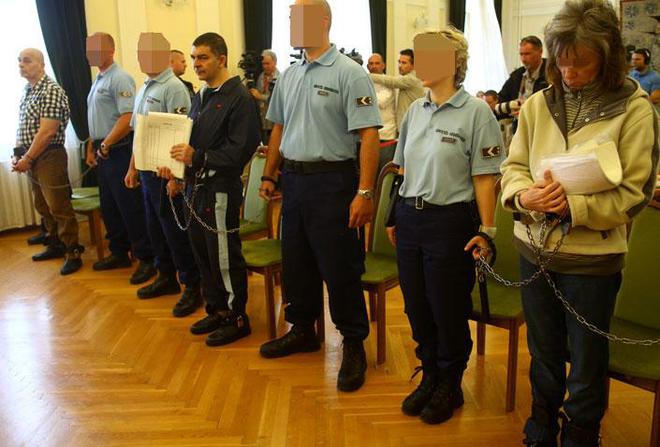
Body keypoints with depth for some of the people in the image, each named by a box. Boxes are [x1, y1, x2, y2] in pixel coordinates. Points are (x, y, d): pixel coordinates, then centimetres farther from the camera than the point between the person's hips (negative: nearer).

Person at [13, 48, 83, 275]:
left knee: (59, 208, -5)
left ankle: (73, 254, 2)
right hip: (31, 157, 9)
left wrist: (27, 159, -15)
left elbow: (47, 132, -19)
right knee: (43, 207, 17)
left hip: (49, 157, -9)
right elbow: (23, 128, 18)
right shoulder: (27, 91, 14)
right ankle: (55, 245, 30)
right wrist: (17, 155, 7)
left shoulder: (51, 91, -14)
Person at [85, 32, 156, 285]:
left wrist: (106, 145, -16)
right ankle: (119, 253, 27)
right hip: (102, 154, 9)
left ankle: (146, 258, 4)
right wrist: (91, 148, 16)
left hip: (118, 152, -9)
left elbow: (127, 119, -21)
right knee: (109, 207, 15)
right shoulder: (98, 80, 16)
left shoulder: (120, 79, -12)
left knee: (131, 208, -5)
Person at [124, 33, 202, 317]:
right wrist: (133, 168, 20)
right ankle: (166, 277, 31)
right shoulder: (144, 89, 15)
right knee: (155, 227, 17)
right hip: (147, 170, 9)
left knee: (175, 230, -3)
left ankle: (191, 286, 8)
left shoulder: (173, 88, -13)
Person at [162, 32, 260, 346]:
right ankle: (217, 310, 30)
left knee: (224, 255, -1)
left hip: (221, 188, -9)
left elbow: (240, 149, -20)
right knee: (201, 251, 15)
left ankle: (237, 318, 15)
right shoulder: (200, 96, 16)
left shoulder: (238, 97, -12)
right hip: (197, 185, 9)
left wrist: (198, 157, -22)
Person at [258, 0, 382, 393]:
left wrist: (365, 192, -21)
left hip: (332, 181, -7)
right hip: (293, 180, 7)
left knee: (341, 269, 0)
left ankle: (354, 345, 17)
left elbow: (369, 135, -16)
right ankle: (303, 330, 34)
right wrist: (270, 175, 16)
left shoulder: (349, 73, -10)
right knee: (296, 263, 16)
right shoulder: (289, 75, 12)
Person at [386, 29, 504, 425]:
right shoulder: (416, 109, 9)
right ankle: (430, 376, 35)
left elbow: (484, 177, -11)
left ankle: (450, 385, 29)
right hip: (409, 218, 6)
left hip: (450, 221, -6)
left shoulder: (476, 111, -9)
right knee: (417, 307, 14)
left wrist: (487, 231, -12)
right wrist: (398, 215, 14)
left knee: (449, 312, 7)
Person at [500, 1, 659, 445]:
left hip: (593, 258, -3)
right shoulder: (539, 103, -1)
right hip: (535, 250, 4)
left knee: (586, 363, 13)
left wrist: (571, 205, -25)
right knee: (543, 354, 21)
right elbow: (513, 166, 4)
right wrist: (524, 195, -18)